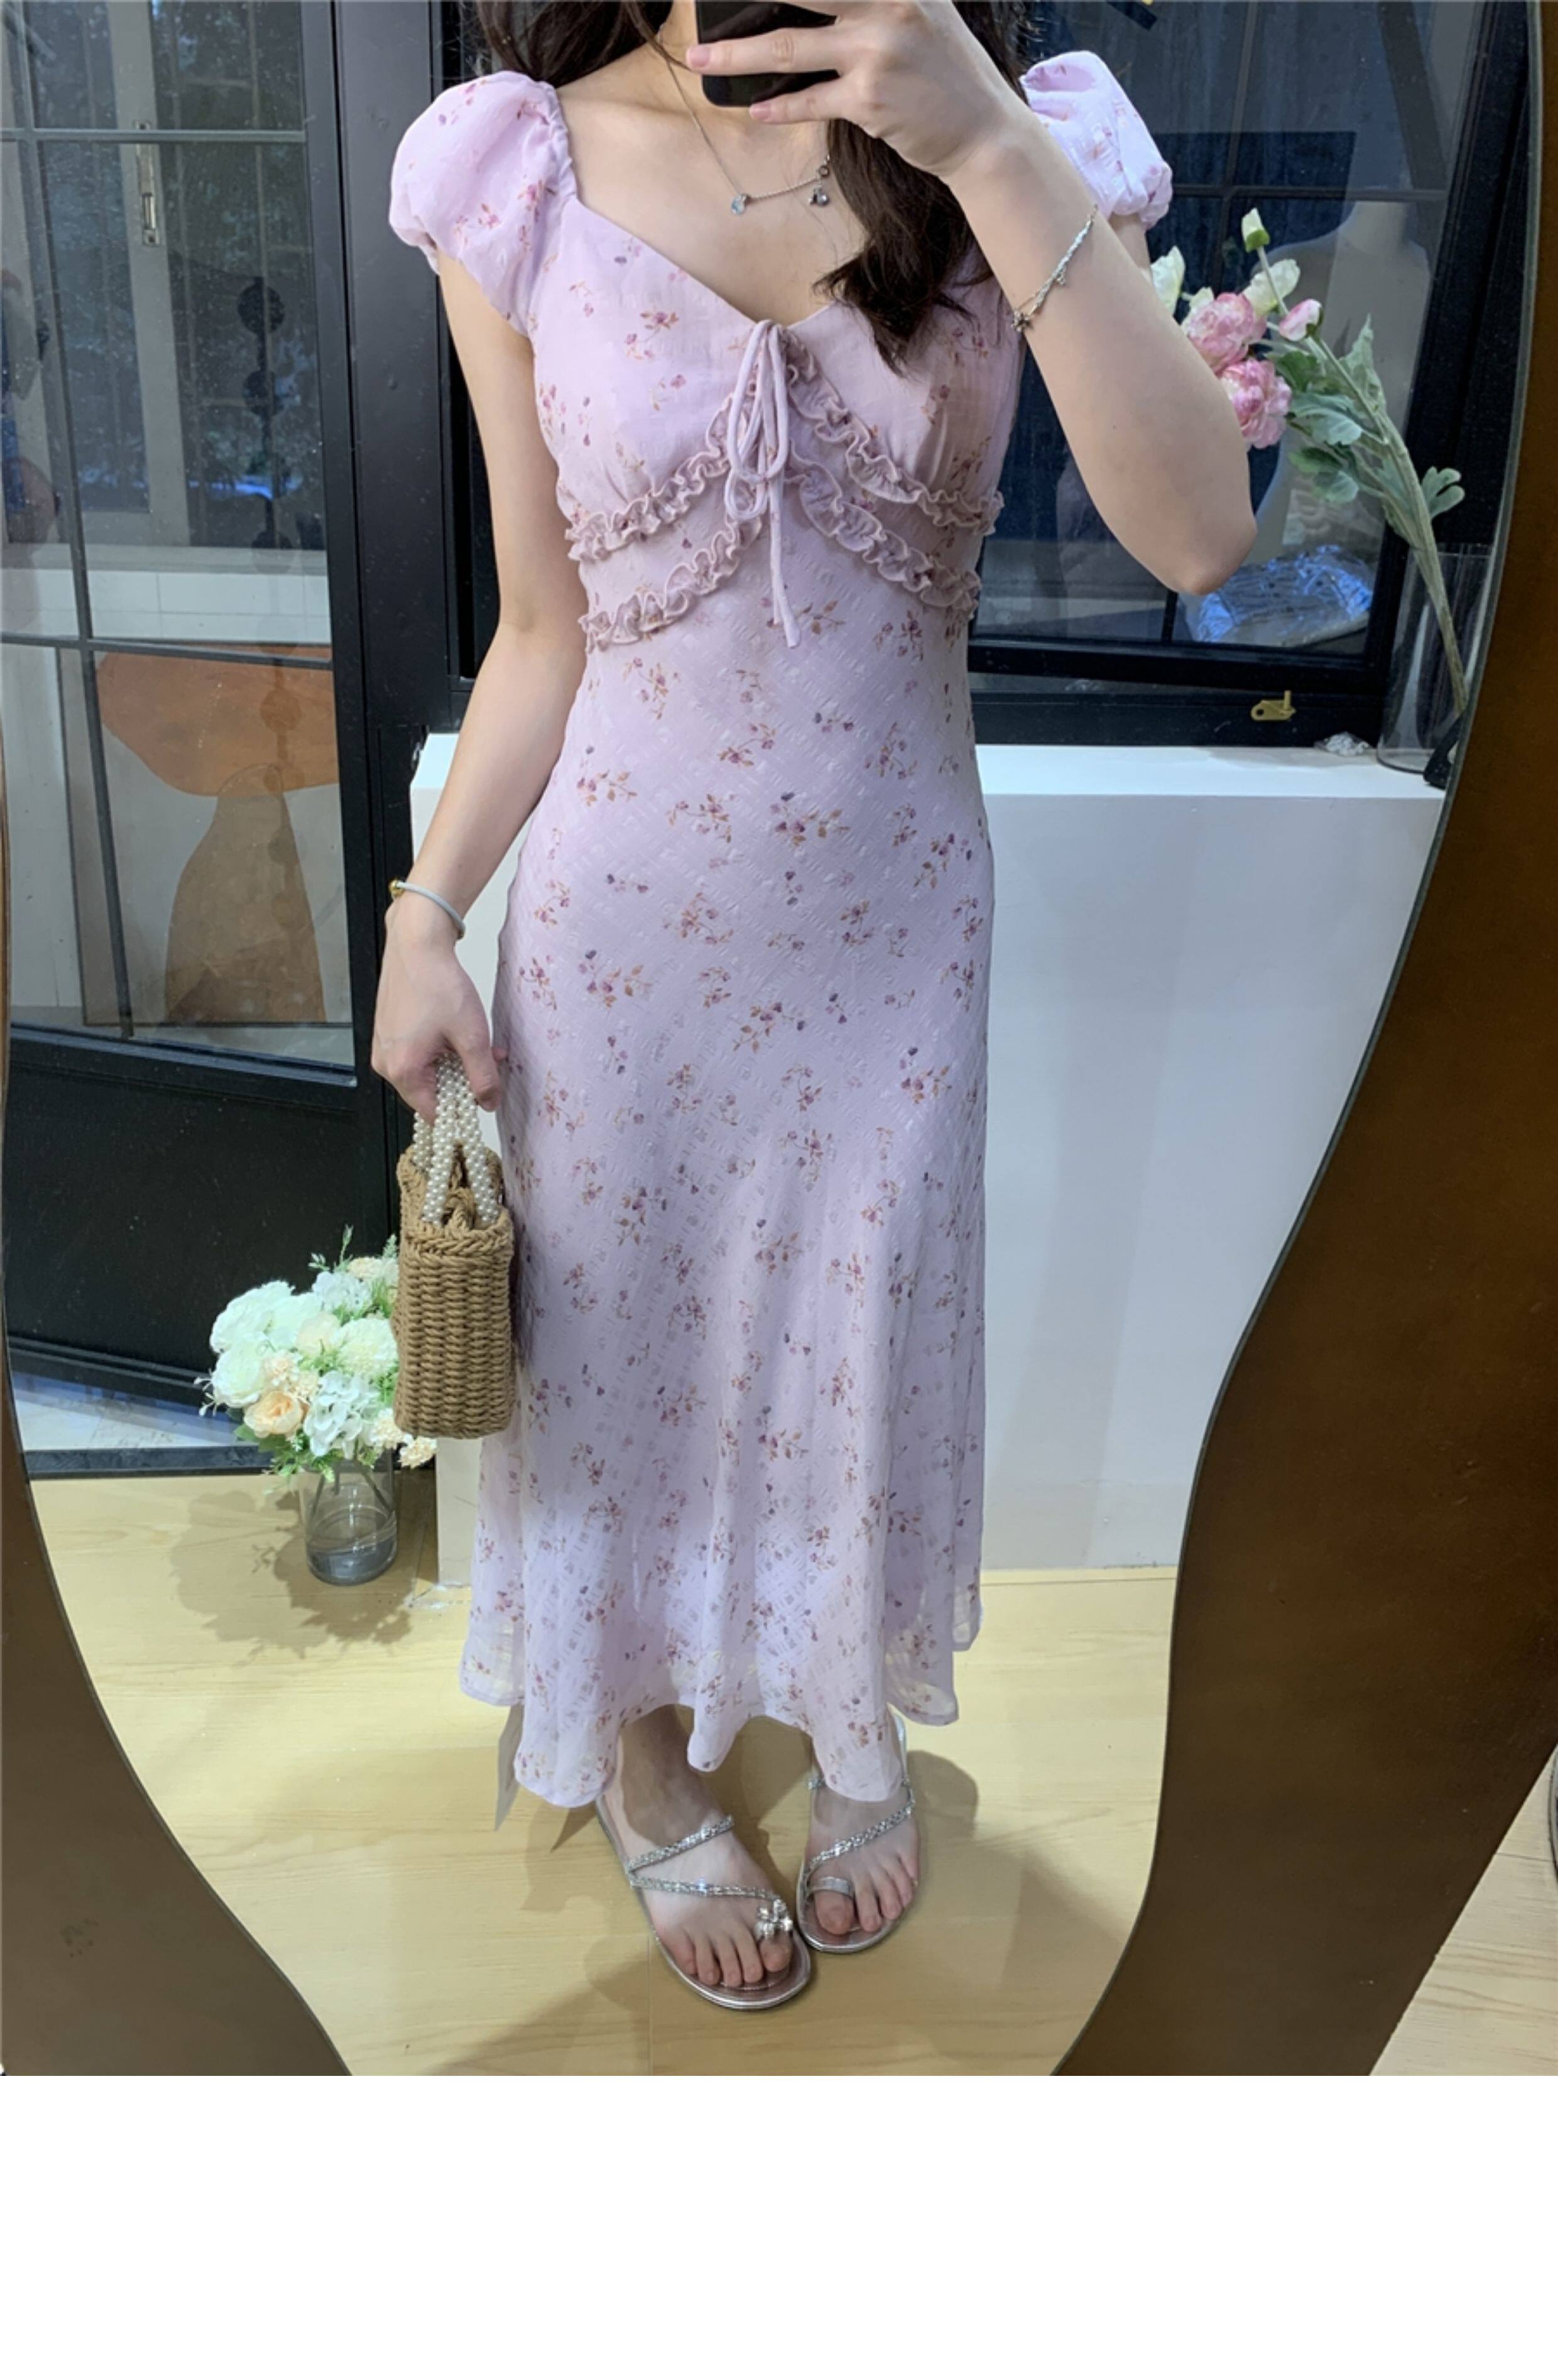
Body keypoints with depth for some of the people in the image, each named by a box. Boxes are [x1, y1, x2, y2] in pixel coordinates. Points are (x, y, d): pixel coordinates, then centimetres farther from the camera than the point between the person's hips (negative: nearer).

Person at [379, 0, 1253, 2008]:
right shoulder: (521, 169, -6)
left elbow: (1195, 531, -22)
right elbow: (543, 627, -1)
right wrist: (425, 914, -5)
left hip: (889, 912, 1)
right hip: (622, 916, 0)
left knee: (862, 1345, 16)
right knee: (622, 1348, 15)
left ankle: (858, 1723, 49)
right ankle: (648, 1766, 46)